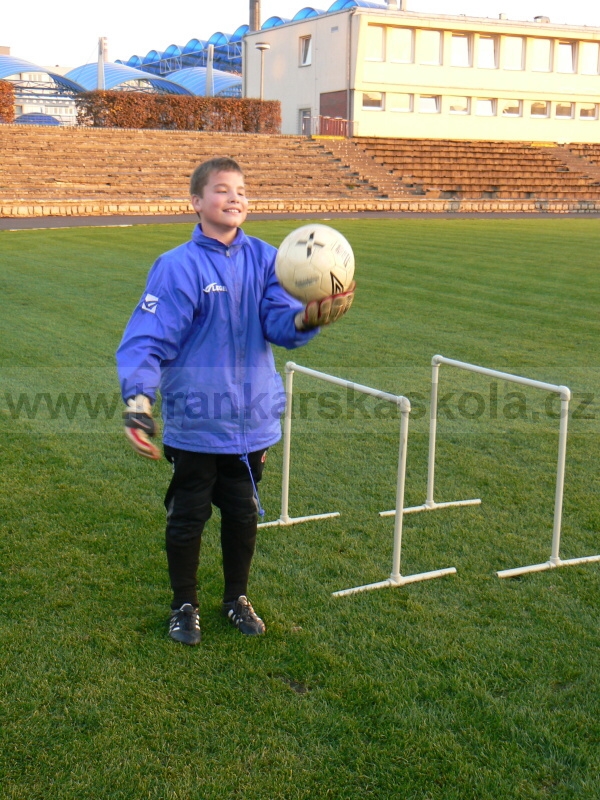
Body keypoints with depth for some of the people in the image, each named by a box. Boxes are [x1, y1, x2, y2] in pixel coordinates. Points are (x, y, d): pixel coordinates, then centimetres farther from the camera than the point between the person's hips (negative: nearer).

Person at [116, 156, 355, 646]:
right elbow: (147, 340, -18)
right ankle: (185, 606, 33)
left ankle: (237, 599, 39)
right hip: (195, 422, -3)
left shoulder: (264, 259, -1)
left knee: (243, 515, 17)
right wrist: (138, 404, -32)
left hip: (252, 419, 4)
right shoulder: (178, 266, -13)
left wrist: (309, 318, -36)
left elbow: (280, 323, -13)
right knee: (188, 518, 11)